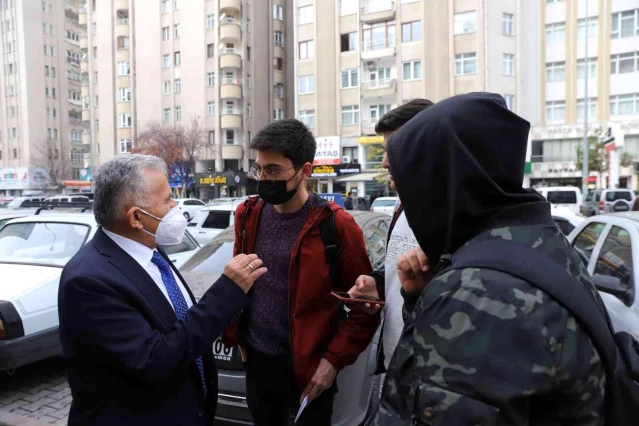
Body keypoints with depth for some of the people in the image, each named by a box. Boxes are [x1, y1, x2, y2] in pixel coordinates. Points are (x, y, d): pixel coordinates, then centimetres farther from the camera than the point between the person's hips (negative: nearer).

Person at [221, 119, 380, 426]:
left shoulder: (335, 225, -17)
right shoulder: (248, 215, -1)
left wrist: (333, 360, -14)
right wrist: (236, 335, 9)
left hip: (309, 365, -4)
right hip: (257, 359, 5)